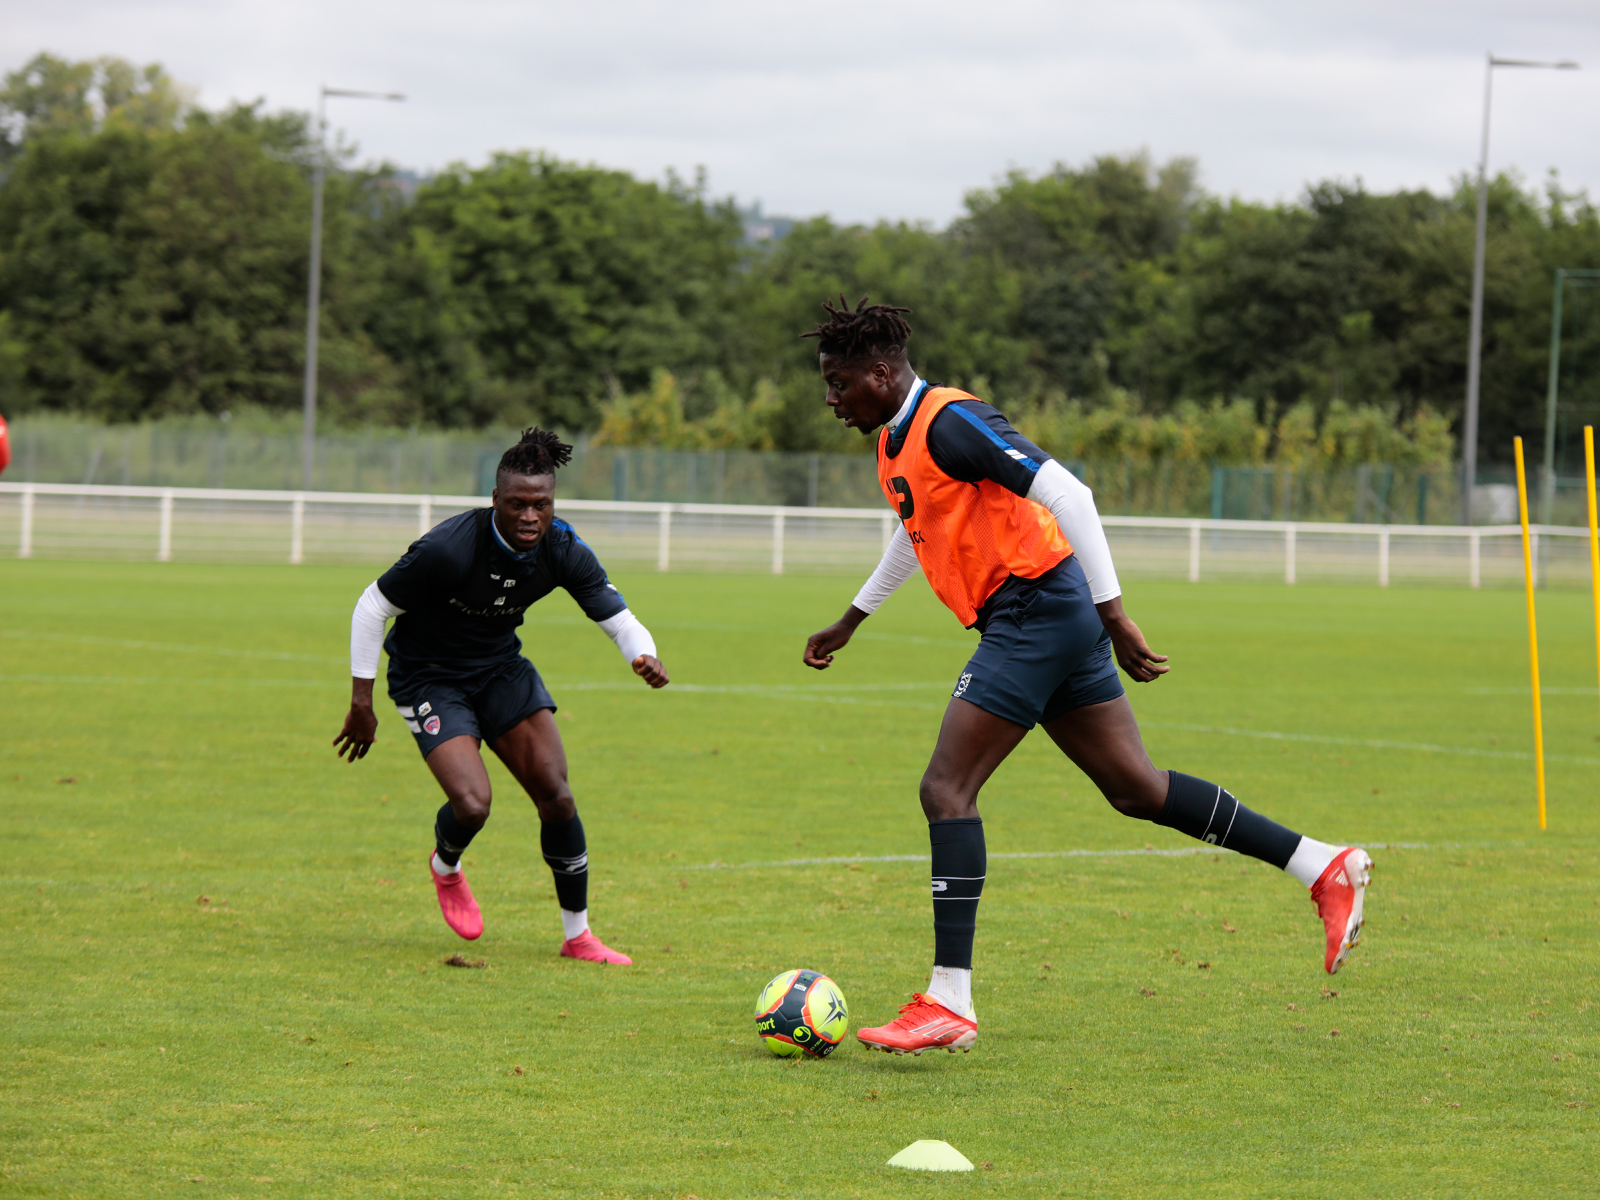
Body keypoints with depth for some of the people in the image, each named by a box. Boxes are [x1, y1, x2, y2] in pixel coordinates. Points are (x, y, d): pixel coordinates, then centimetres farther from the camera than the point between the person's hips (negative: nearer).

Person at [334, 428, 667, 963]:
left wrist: (643, 657, -33)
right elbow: (372, 606, -18)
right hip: (428, 678, -5)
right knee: (473, 804, -20)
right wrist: (361, 704, -15)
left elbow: (619, 619, -9)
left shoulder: (563, 551, -16)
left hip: (501, 667, 5)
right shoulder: (447, 548, -30)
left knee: (555, 794, -7)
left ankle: (578, 935, 9)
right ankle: (446, 867, 18)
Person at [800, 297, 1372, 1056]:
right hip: (1028, 622, 10)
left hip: (1039, 611, -10)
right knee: (1135, 789, 10)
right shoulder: (895, 441, 15)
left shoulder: (949, 424, -15)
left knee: (947, 788, -13)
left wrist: (1112, 613, -23)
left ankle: (949, 1004, -14)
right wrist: (849, 621, 43)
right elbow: (915, 534, 36)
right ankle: (1325, 869, 15)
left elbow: (1068, 495, -21)